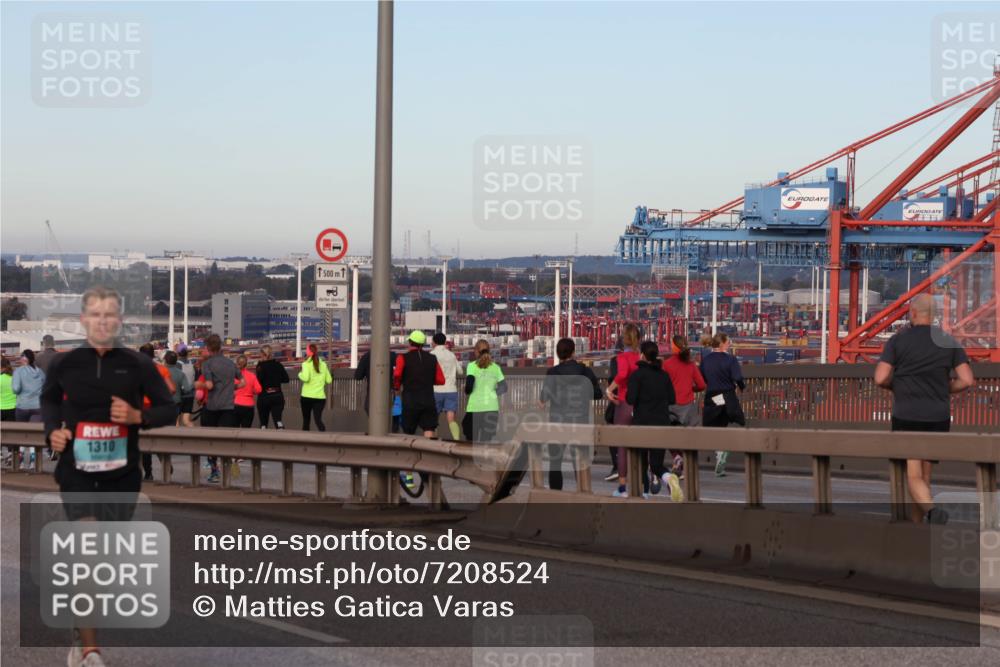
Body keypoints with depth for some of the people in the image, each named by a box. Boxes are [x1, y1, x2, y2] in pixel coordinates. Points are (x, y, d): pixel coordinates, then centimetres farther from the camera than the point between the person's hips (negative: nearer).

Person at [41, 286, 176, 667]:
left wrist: (138, 416, -15)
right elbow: (49, 399, 19)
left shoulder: (138, 365, -3)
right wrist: (53, 430, 0)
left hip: (121, 475, 2)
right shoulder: (64, 364, -2)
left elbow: (167, 410, 5)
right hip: (77, 472, -2)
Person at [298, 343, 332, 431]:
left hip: (307, 396, -2)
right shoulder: (323, 365, 5)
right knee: (318, 419, -3)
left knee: (306, 420, 13)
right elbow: (329, 380, 7)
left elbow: (305, 378, -21)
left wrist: (300, 374, -1)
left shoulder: (306, 364, -7)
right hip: (320, 397, 2)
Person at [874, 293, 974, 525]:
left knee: (914, 478, -4)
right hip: (938, 419, 3)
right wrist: (942, 390, 13)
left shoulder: (898, 340, -5)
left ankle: (932, 511, -33)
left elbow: (880, 378, -12)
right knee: (923, 474, 17)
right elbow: (967, 380, -5)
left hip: (906, 418, -3)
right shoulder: (949, 342, 3)